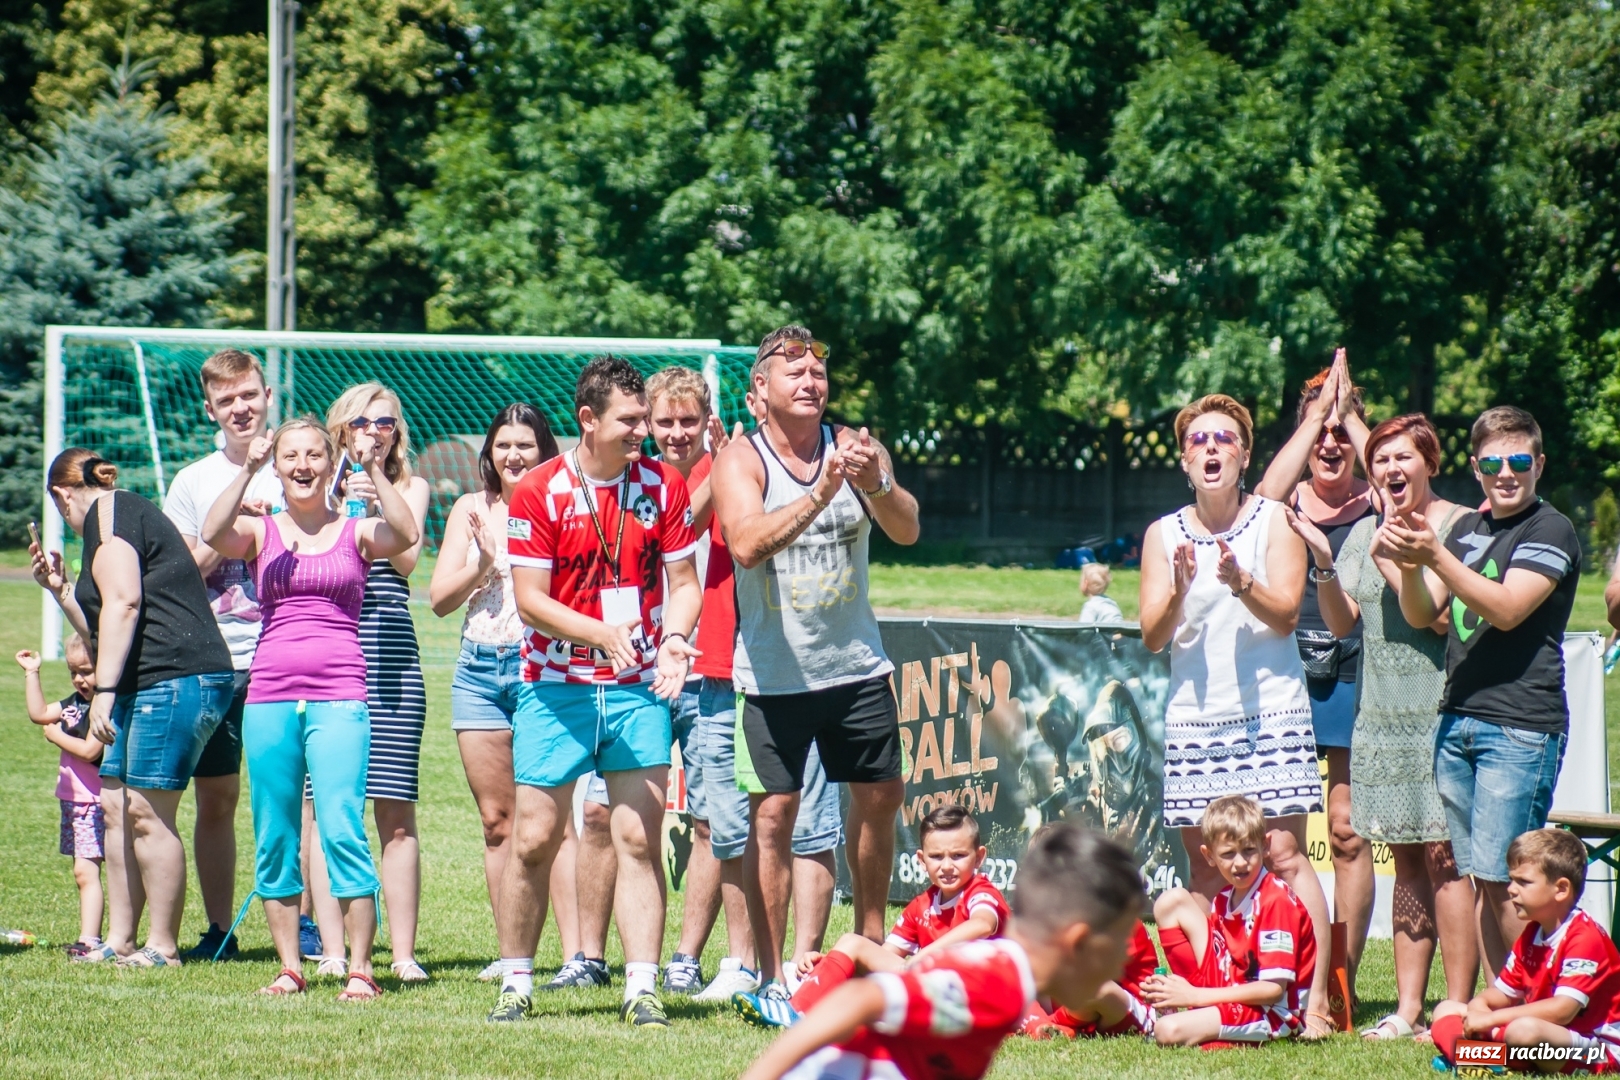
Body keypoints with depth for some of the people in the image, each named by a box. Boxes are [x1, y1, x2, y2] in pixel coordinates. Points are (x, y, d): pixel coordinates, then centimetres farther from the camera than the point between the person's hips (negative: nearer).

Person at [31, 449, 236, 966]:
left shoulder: (106, 512, -3)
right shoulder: (132, 515, 27)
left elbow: (123, 603, -17)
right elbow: (103, 635, 31)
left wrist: (104, 691, -20)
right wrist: (61, 589, 28)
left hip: (176, 680, -10)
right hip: (144, 689, 10)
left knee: (147, 813, -8)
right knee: (116, 806, 8)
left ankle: (162, 947, -5)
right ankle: (118, 941, 10)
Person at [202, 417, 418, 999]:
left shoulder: (355, 532, 8)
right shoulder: (261, 532, 10)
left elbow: (405, 536, -13)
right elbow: (213, 534, -11)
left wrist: (374, 470, -16)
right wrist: (246, 471, -18)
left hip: (339, 697, -2)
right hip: (269, 695, 2)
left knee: (342, 833, -11)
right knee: (274, 841, 5)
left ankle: (359, 969, -7)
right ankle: (290, 968, 14)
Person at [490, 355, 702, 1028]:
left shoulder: (663, 486, 3)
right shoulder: (539, 492, -5)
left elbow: (683, 582, 7)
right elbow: (530, 598, -8)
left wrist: (673, 639, -13)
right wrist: (599, 633, -22)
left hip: (638, 689, 2)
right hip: (556, 688, -2)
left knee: (639, 840, -5)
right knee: (533, 840, 1)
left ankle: (642, 990, -4)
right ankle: (516, 984, 14)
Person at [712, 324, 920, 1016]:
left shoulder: (854, 447, 1)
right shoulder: (741, 461, -8)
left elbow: (906, 531, -12)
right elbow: (748, 544, -26)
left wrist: (876, 485, -33)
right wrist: (819, 494, -38)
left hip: (856, 665, 4)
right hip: (775, 670, -4)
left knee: (880, 796, 13)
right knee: (773, 813, -5)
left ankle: (871, 943, 31)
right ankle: (770, 977, -1)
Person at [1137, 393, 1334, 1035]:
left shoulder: (1274, 520, 2)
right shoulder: (1164, 535, 8)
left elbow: (1285, 614, -7)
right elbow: (1153, 636, 2)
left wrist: (1241, 582, -25)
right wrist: (1179, 590, -17)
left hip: (1269, 711, -3)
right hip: (1194, 718, 3)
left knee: (1284, 855, -10)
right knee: (1205, 869, 3)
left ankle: (1314, 999, -12)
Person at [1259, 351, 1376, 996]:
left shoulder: (1372, 504, 6)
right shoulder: (1288, 504, 8)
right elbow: (1264, 497, -15)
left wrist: (1349, 413, -10)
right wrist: (1318, 412, -13)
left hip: (1354, 677, -1)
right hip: (1288, 673, 1)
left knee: (1348, 832, -1)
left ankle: (1342, 979, 2)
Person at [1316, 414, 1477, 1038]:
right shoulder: (1365, 533, 13)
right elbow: (1341, 623, 7)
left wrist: (1393, 562, -18)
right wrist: (1324, 562, -8)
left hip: (1440, 711, -6)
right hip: (1381, 715, 6)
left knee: (1442, 854, -9)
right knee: (1406, 859, 8)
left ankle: (1458, 1010, -7)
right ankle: (1408, 1008, 10)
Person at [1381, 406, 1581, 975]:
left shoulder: (1550, 531, -5)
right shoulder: (1467, 529, 17)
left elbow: (1506, 609, -17)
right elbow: (1422, 614, 14)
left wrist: (1434, 555, -23)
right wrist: (1408, 563, -6)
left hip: (1521, 728, -7)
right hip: (1458, 720, 7)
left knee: (1504, 881, -10)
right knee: (1479, 880, 5)